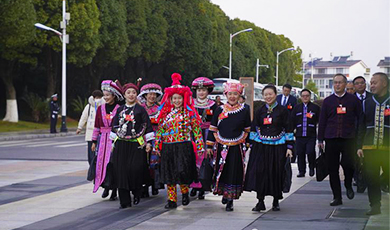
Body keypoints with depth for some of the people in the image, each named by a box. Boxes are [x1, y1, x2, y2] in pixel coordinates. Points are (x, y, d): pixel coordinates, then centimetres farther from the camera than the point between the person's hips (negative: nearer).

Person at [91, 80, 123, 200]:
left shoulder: (119, 109, -4)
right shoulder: (100, 108, 9)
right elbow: (97, 126, 12)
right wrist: (94, 141, 9)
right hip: (103, 139, 4)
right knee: (102, 161, -3)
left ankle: (114, 191, 3)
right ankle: (106, 187, 9)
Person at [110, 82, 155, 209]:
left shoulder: (140, 109, 2)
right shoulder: (120, 110, 13)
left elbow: (147, 126, 1)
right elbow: (114, 127, 18)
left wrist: (148, 142, -4)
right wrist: (113, 142, 14)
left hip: (136, 145, -3)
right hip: (121, 145, 4)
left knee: (135, 169, -13)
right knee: (121, 172, -2)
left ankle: (137, 193, 15)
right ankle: (125, 201, 5)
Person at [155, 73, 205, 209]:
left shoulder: (190, 113, 1)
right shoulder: (165, 113, 10)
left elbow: (197, 129, 0)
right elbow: (160, 129, 14)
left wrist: (199, 146, -6)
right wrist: (157, 145, 11)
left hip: (184, 147, -4)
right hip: (168, 147, 4)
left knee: (182, 172, -11)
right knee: (169, 174, 4)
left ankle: (185, 193, 17)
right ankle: (172, 200, 12)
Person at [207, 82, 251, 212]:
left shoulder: (244, 111, 1)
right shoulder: (219, 110, 3)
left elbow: (247, 130, 7)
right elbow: (212, 129, 6)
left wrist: (247, 146, 3)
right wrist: (209, 146, 4)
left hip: (237, 148, -1)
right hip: (221, 147, 1)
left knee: (234, 173, -1)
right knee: (222, 172, 8)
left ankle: (230, 200, 5)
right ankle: (224, 194, 30)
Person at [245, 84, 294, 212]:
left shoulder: (282, 110, 1)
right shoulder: (260, 111, 9)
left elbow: (288, 129, 1)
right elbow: (254, 128, 11)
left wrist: (289, 147, -4)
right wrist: (252, 146, 5)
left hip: (277, 147, -2)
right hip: (261, 146, 2)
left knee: (276, 172, 1)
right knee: (260, 172, -9)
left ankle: (276, 201, 16)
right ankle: (260, 201, -4)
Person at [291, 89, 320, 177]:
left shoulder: (315, 108, 7)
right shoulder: (296, 108, 14)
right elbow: (292, 121, 14)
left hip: (311, 135, -3)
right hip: (299, 135, 3)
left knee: (310, 152, -12)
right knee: (300, 154, 1)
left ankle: (312, 168, 12)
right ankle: (301, 171, 11)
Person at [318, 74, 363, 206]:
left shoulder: (353, 100, 7)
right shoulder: (328, 101, 11)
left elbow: (360, 119, 9)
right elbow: (322, 121, 12)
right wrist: (320, 139, 7)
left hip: (348, 139, -2)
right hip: (331, 139, 2)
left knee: (348, 163, -15)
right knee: (332, 169, 2)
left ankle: (348, 185, 16)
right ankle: (337, 197, 11)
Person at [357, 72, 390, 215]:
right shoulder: (367, 103, 12)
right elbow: (362, 126, 14)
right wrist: (359, 146, 8)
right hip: (369, 148, 3)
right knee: (371, 178, 2)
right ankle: (375, 205, 10)